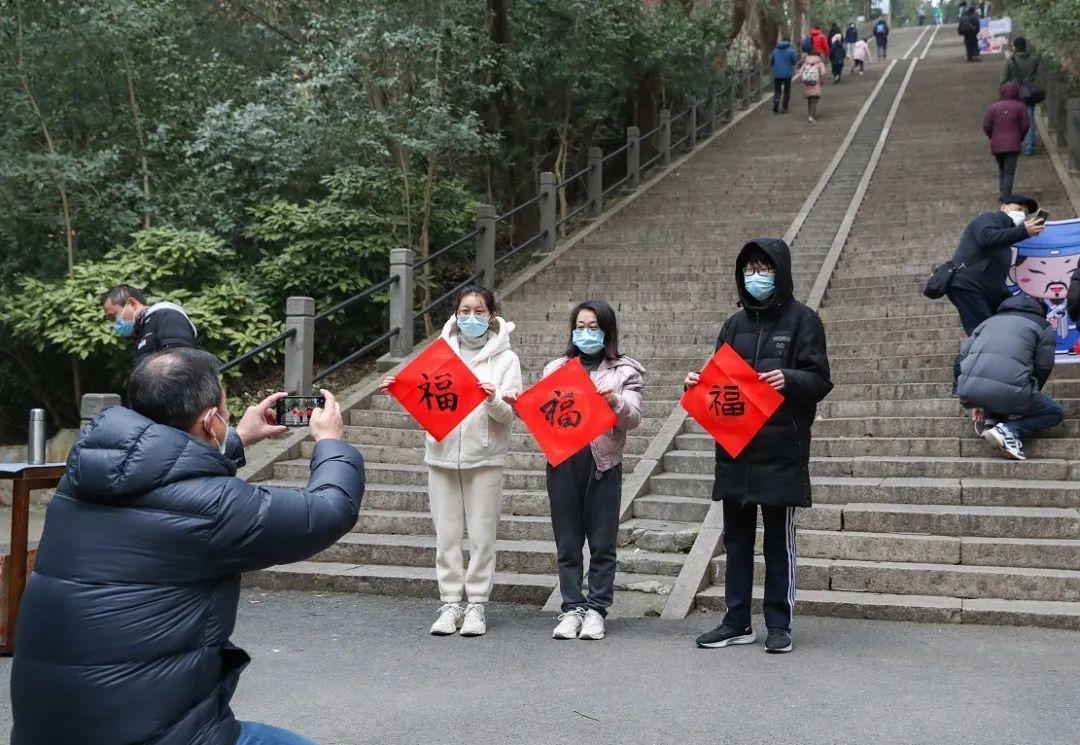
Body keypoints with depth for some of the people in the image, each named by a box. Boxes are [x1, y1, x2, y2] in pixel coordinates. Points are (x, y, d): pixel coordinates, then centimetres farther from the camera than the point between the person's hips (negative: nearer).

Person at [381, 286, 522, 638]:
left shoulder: (505, 359, 3)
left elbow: (509, 414, -5)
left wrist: (493, 400, -25)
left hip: (484, 459, -2)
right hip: (442, 455, 2)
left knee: (482, 535, 1)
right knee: (446, 534, 4)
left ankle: (476, 605, 10)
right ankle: (450, 605, 11)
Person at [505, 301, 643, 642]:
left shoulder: (625, 371, 7)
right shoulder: (556, 368, 15)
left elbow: (633, 419, -3)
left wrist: (615, 401, -22)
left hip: (603, 463, -2)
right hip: (562, 462, 2)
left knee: (602, 542, 1)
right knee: (567, 542, 5)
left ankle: (596, 608, 9)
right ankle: (572, 608, 12)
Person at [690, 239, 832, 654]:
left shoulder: (802, 320, 0)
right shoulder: (736, 324, 14)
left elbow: (820, 381, -7)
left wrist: (789, 379, -25)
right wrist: (700, 384, -3)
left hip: (781, 451, -5)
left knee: (779, 539, 3)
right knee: (736, 538, 9)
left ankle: (779, 625, 13)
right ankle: (737, 623, 18)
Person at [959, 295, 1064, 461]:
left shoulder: (989, 321, 29)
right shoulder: (1044, 326, 18)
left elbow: (964, 357, 23)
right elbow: (1043, 368, 12)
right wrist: (1028, 400, 29)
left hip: (969, 391, 5)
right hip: (1008, 391, -5)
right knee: (1057, 413, 18)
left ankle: (991, 421, 11)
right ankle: (1009, 430, -6)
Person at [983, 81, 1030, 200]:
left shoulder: (993, 107, 2)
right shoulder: (1020, 107, -2)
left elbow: (986, 126, 0)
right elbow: (1025, 125, -3)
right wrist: (1020, 138, 14)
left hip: (996, 145, 3)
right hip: (1013, 145, -3)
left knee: (1001, 168, 22)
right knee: (1009, 171, -1)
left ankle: (1002, 191, 21)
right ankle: (1006, 195, -9)